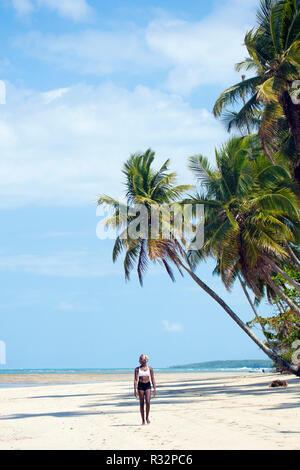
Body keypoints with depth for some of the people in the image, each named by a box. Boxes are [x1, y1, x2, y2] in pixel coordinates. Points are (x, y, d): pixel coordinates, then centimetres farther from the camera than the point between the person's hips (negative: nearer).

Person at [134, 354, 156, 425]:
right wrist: (135, 389, -7)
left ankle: (147, 417, 7)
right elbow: (136, 380, 0)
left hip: (148, 385, 0)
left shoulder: (150, 368, 5)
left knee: (148, 402, -13)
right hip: (140, 386, 0)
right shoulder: (137, 369, 3)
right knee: (141, 403, 1)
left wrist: (154, 388, 1)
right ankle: (143, 420, 8)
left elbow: (152, 379, 7)